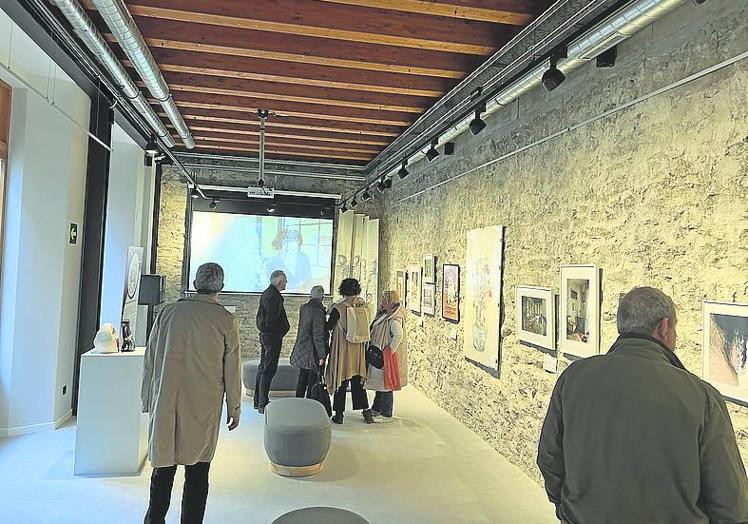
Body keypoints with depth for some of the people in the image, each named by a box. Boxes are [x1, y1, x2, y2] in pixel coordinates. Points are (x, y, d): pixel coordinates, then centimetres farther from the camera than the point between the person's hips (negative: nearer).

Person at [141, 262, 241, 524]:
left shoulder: (169, 311, -2)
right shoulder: (226, 320, -8)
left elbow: (150, 359, 4)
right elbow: (232, 369, -4)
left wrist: (148, 399, 15)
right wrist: (234, 408, 7)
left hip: (165, 405, 3)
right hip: (203, 409, -2)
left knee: (163, 468, 15)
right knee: (197, 472, 10)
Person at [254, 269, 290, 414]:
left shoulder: (265, 294, 12)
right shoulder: (274, 296, -19)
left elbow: (260, 316, 18)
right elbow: (271, 321, -23)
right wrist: (285, 328, -9)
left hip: (264, 335, 10)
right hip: (273, 337, -10)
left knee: (262, 368, 16)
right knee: (268, 370, -4)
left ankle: (258, 401, 25)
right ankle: (263, 404, 1)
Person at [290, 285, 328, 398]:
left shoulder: (303, 308, 4)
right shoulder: (318, 311, -19)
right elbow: (318, 336, -20)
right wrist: (321, 355, -14)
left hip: (301, 350, 8)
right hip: (312, 353, -7)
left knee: (302, 379, 17)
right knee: (313, 381, 2)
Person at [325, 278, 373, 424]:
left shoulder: (338, 308, -16)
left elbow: (329, 327, -6)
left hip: (342, 349, -4)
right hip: (358, 348, 4)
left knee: (341, 380, 7)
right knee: (357, 380, 15)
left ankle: (339, 414, 13)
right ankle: (365, 410, 13)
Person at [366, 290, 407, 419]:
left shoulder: (394, 318, -22)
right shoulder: (386, 314, 8)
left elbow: (398, 334, -34)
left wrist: (390, 351, -28)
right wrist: (380, 309, 4)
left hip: (386, 356, -10)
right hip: (379, 355, 10)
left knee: (385, 384, 2)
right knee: (380, 381, 19)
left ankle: (386, 413, 14)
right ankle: (377, 408, 32)